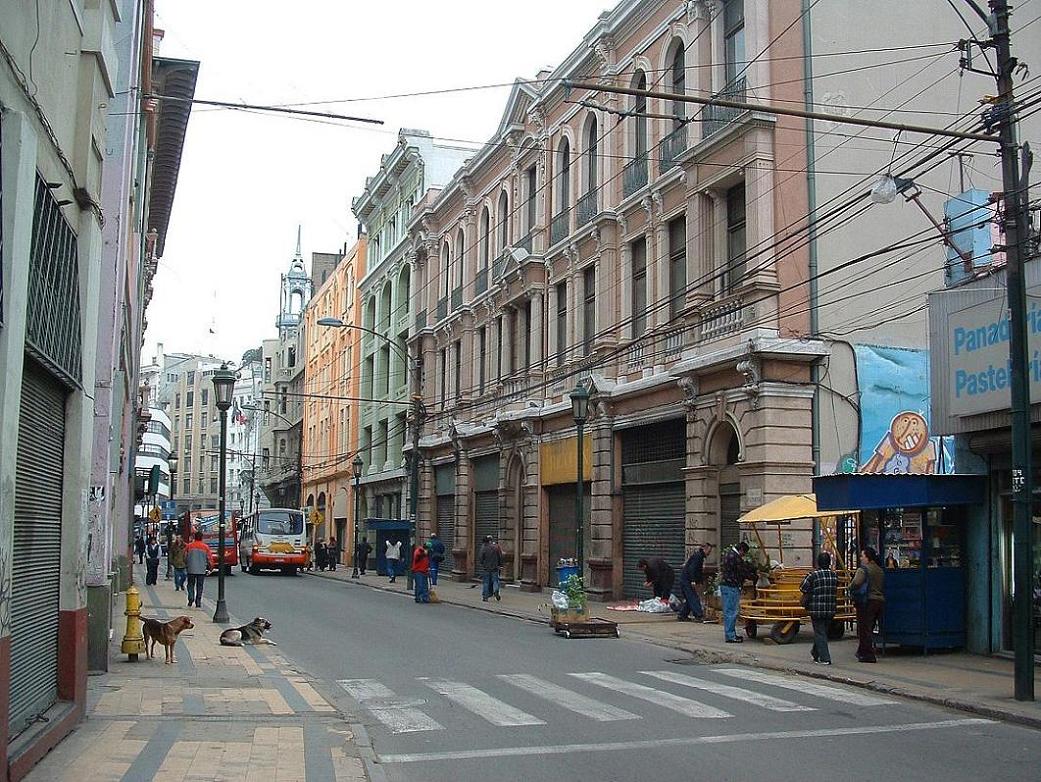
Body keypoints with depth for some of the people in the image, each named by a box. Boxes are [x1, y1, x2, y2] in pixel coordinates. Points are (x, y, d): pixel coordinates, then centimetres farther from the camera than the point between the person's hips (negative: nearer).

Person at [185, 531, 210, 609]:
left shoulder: (189, 546, -3)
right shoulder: (205, 547, -3)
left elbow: (185, 558, 4)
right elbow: (208, 559, 1)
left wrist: (187, 564, 23)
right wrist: (208, 566, 18)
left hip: (191, 569, 0)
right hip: (201, 570, 0)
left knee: (191, 585, 13)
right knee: (199, 587, 6)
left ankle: (191, 600, -3)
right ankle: (198, 603, 5)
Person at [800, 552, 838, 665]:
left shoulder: (813, 575, -13)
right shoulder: (834, 575, 1)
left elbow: (803, 588, -12)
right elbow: (835, 588, 14)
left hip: (816, 609, -5)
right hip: (831, 610, 5)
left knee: (820, 633, 1)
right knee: (823, 632, 17)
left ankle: (825, 658, -4)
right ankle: (815, 653, 33)